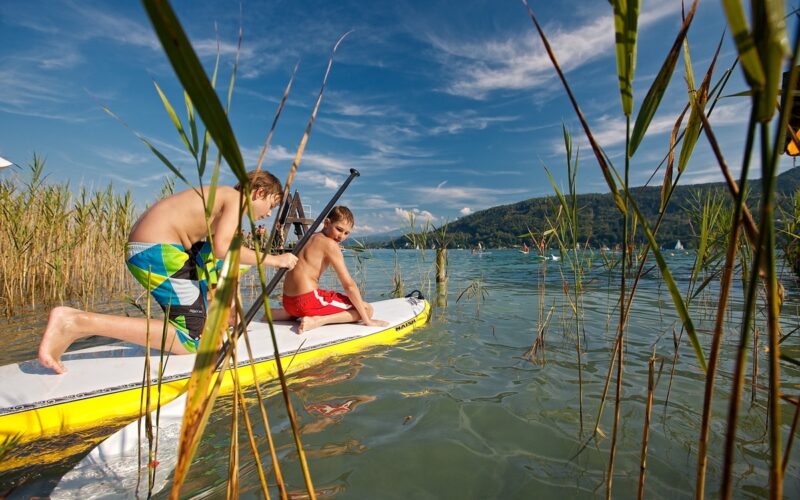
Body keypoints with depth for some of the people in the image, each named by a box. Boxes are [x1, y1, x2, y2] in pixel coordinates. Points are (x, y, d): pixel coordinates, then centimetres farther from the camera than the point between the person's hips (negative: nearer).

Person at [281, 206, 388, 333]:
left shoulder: (310, 238, 16)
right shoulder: (330, 244, -10)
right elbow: (349, 285, -12)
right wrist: (367, 319, -9)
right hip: (308, 301, -9)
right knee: (367, 309, -3)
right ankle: (317, 321, -16)